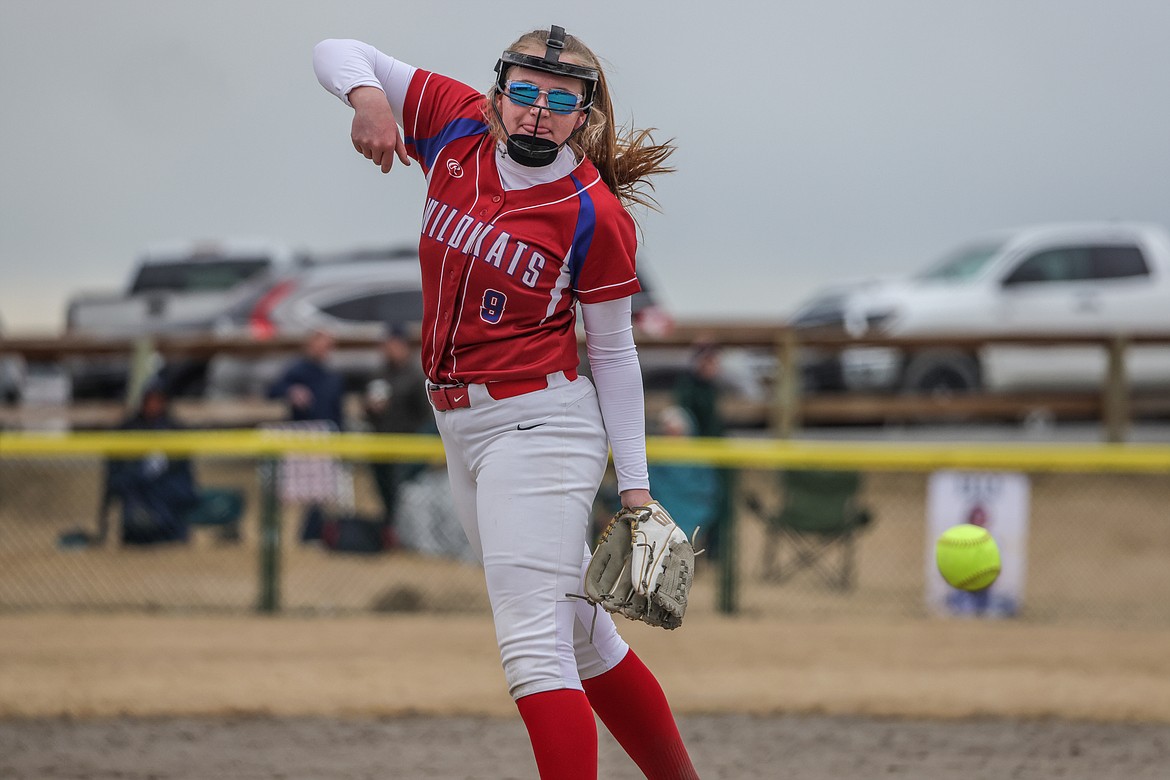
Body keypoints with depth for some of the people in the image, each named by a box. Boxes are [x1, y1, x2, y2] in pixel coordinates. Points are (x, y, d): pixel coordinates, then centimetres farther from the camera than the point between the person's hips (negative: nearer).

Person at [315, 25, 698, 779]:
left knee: (533, 644, -17)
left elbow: (614, 354, -5)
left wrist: (635, 487, -5)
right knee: (581, 638, 17)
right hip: (460, 426, 7)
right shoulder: (458, 127, 0)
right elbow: (340, 54, 3)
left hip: (539, 425, -7)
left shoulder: (597, 215, -13)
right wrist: (368, 94, -20)